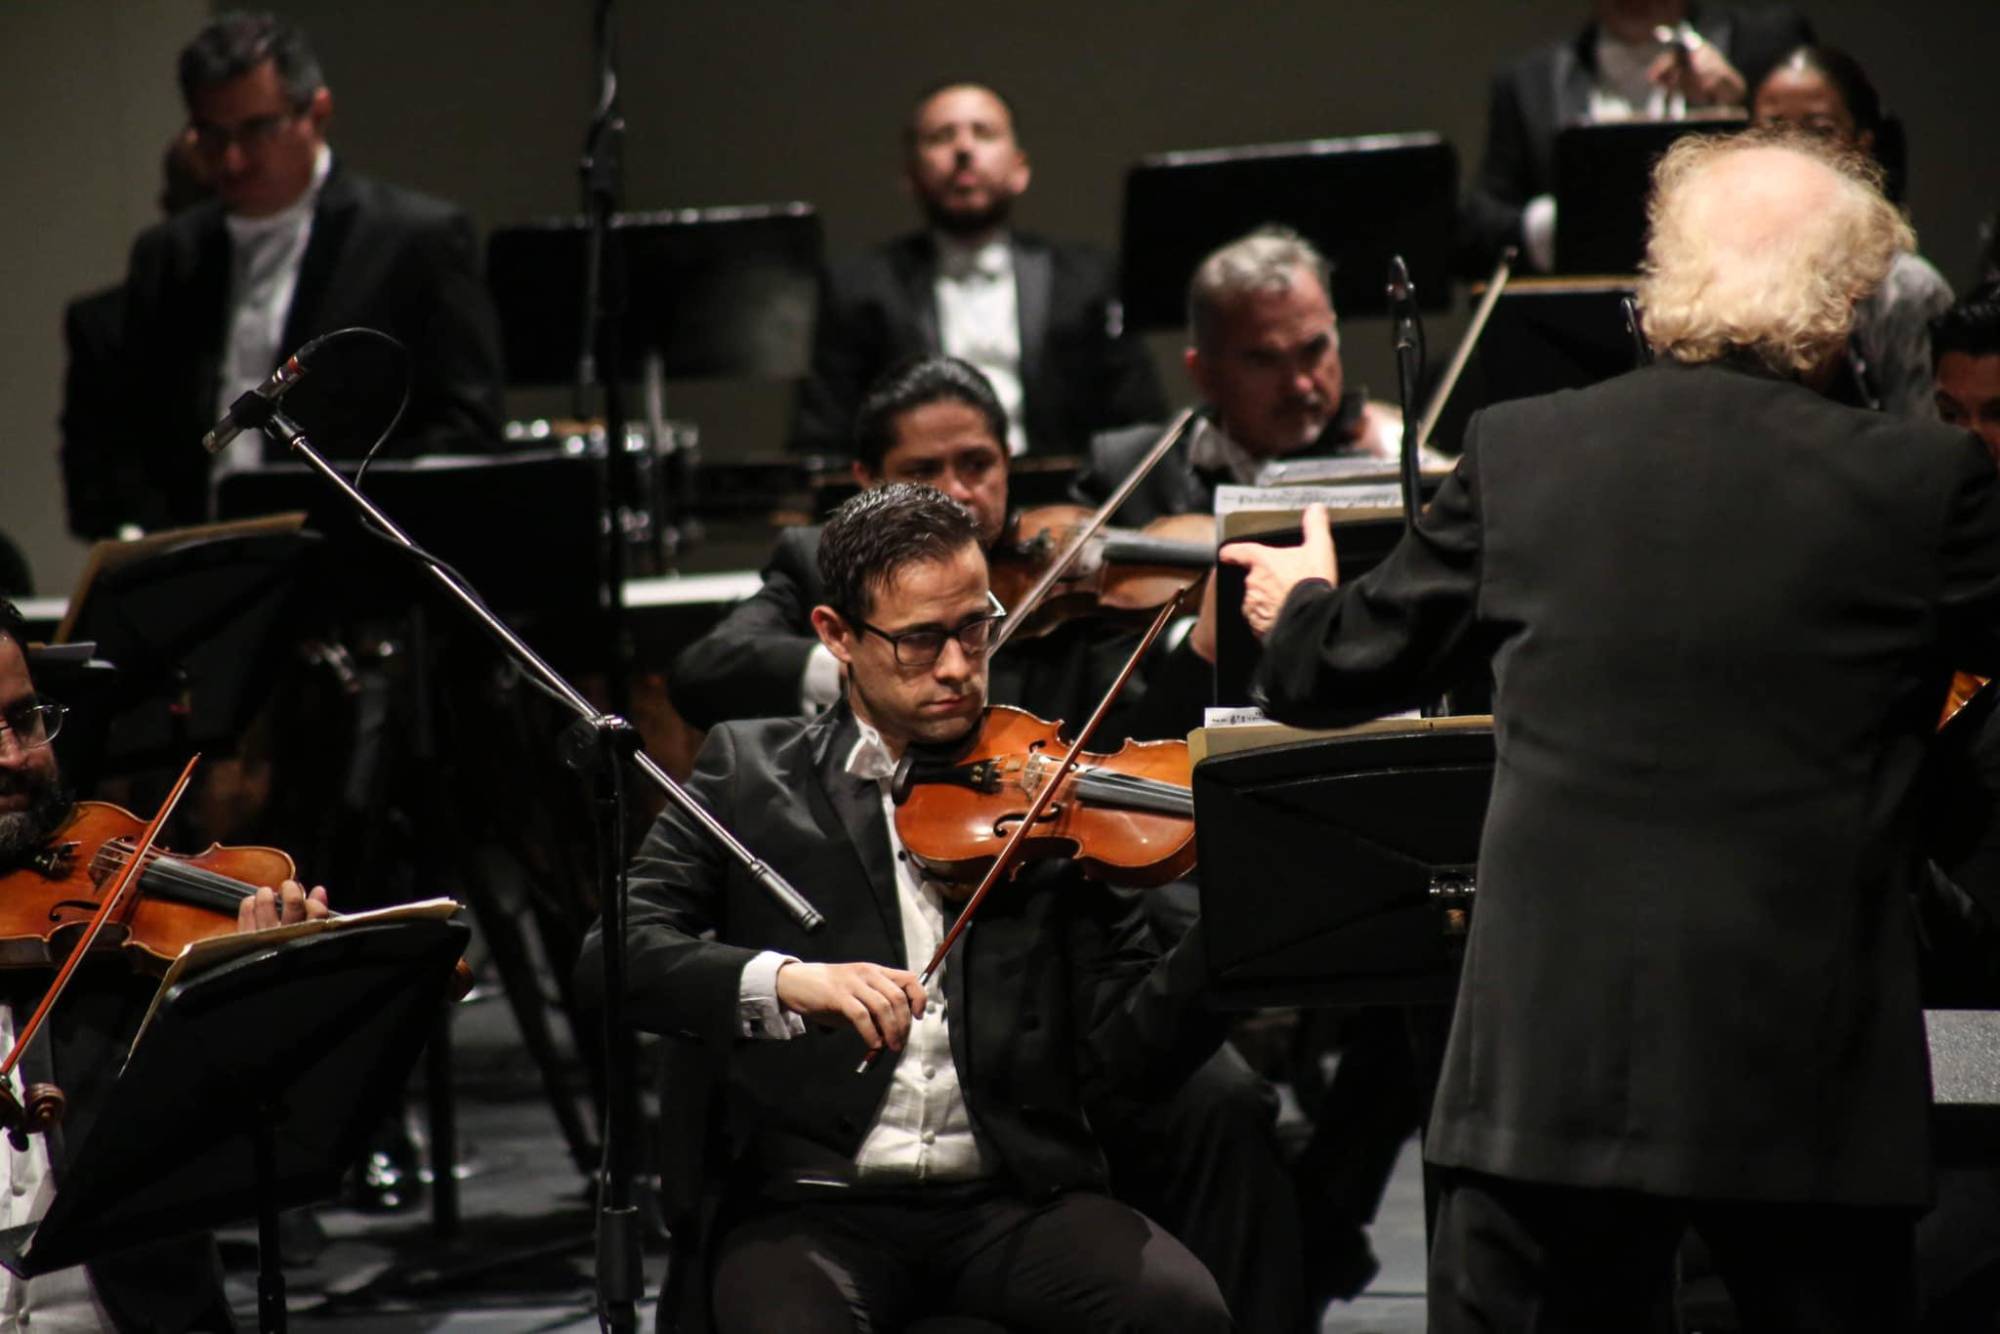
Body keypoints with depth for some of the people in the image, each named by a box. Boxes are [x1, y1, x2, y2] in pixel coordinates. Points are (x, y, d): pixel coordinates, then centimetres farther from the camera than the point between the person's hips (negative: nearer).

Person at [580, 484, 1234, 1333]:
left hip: (1018, 1200, 1)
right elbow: (612, 953, -4)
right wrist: (783, 980, -22)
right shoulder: (751, 774, 9)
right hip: (815, 1207, -1)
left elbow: (1133, 1045, 4)